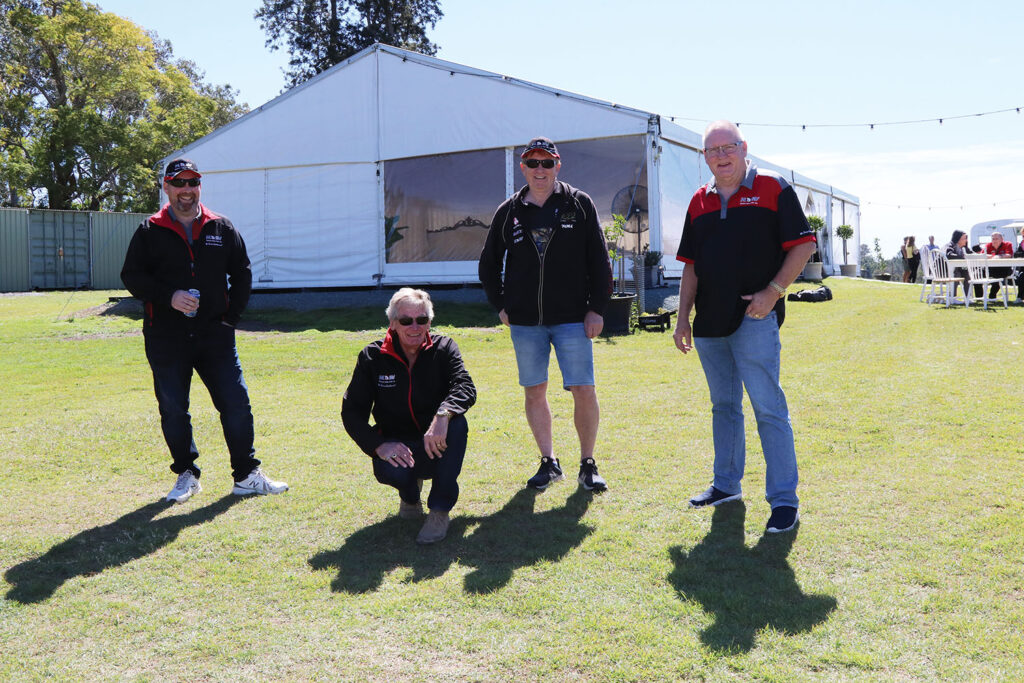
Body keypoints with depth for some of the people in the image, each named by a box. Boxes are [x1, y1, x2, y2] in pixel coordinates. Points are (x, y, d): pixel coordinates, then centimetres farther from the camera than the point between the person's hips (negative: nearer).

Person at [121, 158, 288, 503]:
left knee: (236, 403, -1)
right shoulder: (150, 232, 4)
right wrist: (168, 297, -15)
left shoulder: (222, 228, 9)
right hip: (165, 338, -1)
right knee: (173, 410, 6)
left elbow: (242, 273, 14)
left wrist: (231, 316, 3)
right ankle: (186, 474, 22)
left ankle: (246, 475, 10)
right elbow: (131, 276, 1)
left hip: (215, 333, 1)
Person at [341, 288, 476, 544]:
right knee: (390, 471, -35)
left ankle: (440, 510, -20)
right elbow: (352, 411, -4)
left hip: (437, 445, 0)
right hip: (397, 447, 0)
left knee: (457, 422, -33)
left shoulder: (443, 348, -4)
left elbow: (466, 388, -21)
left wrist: (443, 414, -43)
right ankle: (410, 493, 8)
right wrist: (378, 446, -22)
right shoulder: (372, 357, -4)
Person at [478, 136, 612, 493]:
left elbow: (599, 261, 2)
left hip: (572, 318, -2)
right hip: (525, 320, 3)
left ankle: (588, 464, 11)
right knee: (534, 392, 7)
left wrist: (596, 308, -4)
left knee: (584, 390, -5)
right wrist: (500, 305, 11)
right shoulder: (509, 212, 7)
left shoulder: (579, 204, 2)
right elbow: (488, 264, 18)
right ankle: (548, 462, 21)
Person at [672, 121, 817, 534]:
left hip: (754, 318, -6)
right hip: (710, 324, 6)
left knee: (768, 407, -8)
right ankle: (727, 484, 28)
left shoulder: (773, 189, -2)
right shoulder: (699, 202, 14)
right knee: (723, 406, 15)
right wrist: (683, 317, 10)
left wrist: (773, 291, -14)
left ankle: (784, 499, -3)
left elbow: (803, 245, -5)